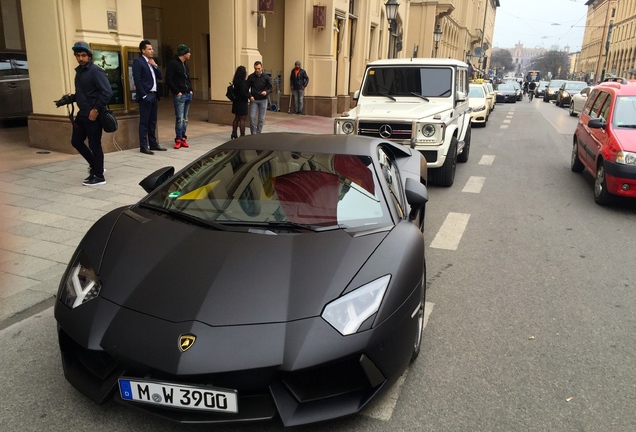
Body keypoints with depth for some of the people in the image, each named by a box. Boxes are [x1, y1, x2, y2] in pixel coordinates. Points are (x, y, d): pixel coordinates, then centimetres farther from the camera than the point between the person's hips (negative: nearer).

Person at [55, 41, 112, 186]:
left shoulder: (95, 71, -13)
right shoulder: (79, 71, 14)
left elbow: (107, 92, -21)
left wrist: (96, 109, -21)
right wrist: (68, 99, 9)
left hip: (93, 115, -9)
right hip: (82, 114, 9)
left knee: (94, 145, -2)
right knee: (76, 142, 15)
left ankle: (99, 176, 9)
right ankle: (95, 166, 29)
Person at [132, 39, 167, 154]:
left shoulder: (152, 62, 17)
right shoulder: (138, 62, -8)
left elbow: (160, 76, 14)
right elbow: (137, 81, -14)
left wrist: (155, 66, 0)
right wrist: (144, 95, -17)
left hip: (153, 95, 8)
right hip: (145, 96, -8)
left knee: (152, 122, 12)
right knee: (144, 122, -4)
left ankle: (153, 144, 19)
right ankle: (143, 146, 0)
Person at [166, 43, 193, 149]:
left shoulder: (185, 65, 17)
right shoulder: (173, 63, -8)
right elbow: (168, 79, -14)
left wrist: (190, 89, 10)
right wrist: (177, 92, -15)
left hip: (188, 95, 8)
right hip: (179, 95, -8)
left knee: (185, 119, 9)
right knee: (180, 119, -8)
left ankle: (183, 138, 16)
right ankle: (178, 140, -1)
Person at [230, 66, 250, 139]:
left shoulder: (236, 81, 8)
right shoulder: (242, 82, -19)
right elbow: (243, 93, -23)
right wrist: (249, 96, -10)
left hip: (236, 102, 9)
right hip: (242, 102, -9)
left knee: (237, 118, 16)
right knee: (243, 119, -3)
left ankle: (234, 134, 21)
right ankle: (242, 135, -1)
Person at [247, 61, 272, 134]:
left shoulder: (266, 77, -2)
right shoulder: (251, 77, -1)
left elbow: (270, 89, -1)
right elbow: (246, 88, 3)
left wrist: (266, 92, -22)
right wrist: (250, 96, -14)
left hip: (263, 100, 0)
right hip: (254, 100, 0)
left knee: (261, 118, 4)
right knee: (252, 117, -7)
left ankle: (258, 133, 15)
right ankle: (253, 134, 2)